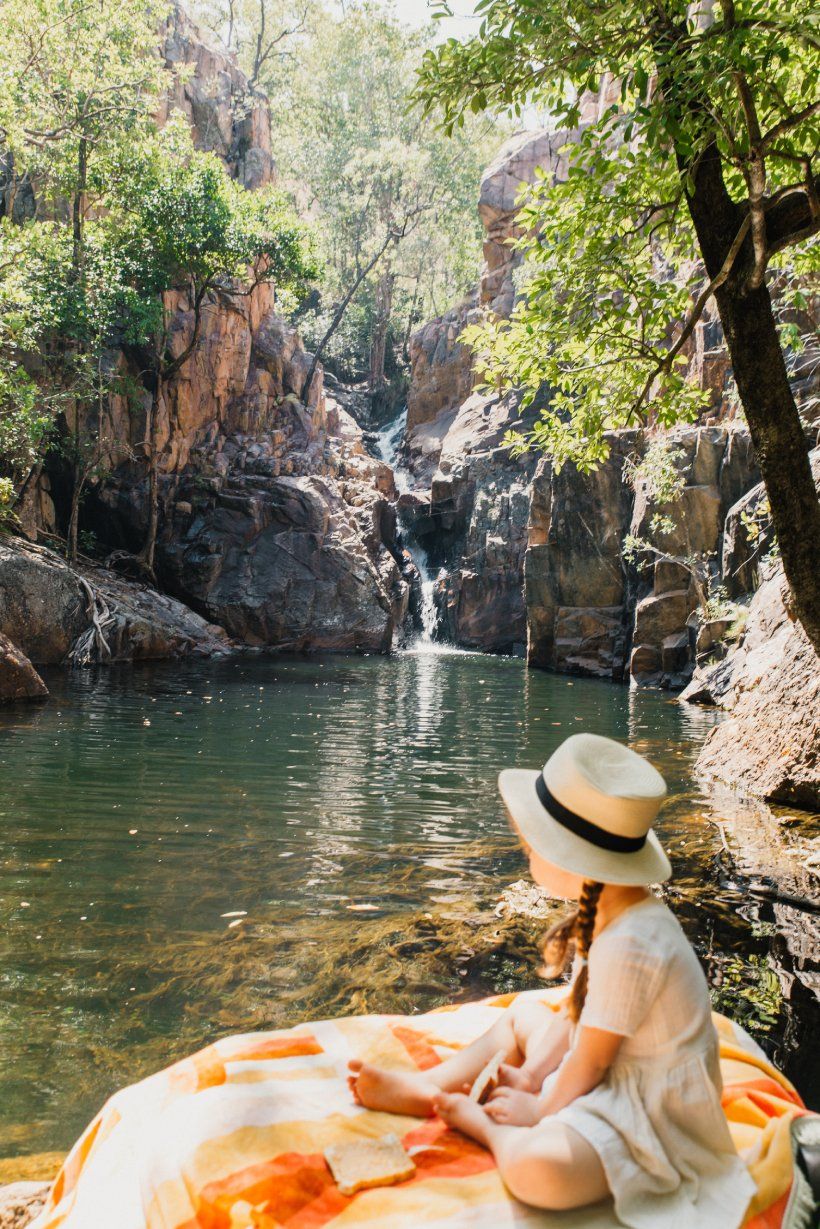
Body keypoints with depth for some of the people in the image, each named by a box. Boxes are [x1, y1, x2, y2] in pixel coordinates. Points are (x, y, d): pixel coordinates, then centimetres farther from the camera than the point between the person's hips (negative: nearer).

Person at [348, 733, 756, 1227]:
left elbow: (591, 1063, -20)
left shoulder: (626, 946, -32)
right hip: (618, 1070, 10)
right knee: (521, 1013, 24)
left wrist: (540, 1110, -5)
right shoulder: (612, 909, -2)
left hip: (649, 1108, -10)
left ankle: (482, 1123, -4)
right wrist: (529, 1074, 4)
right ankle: (421, 1089, 16)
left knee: (534, 1167, -35)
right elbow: (577, 1010, 8)